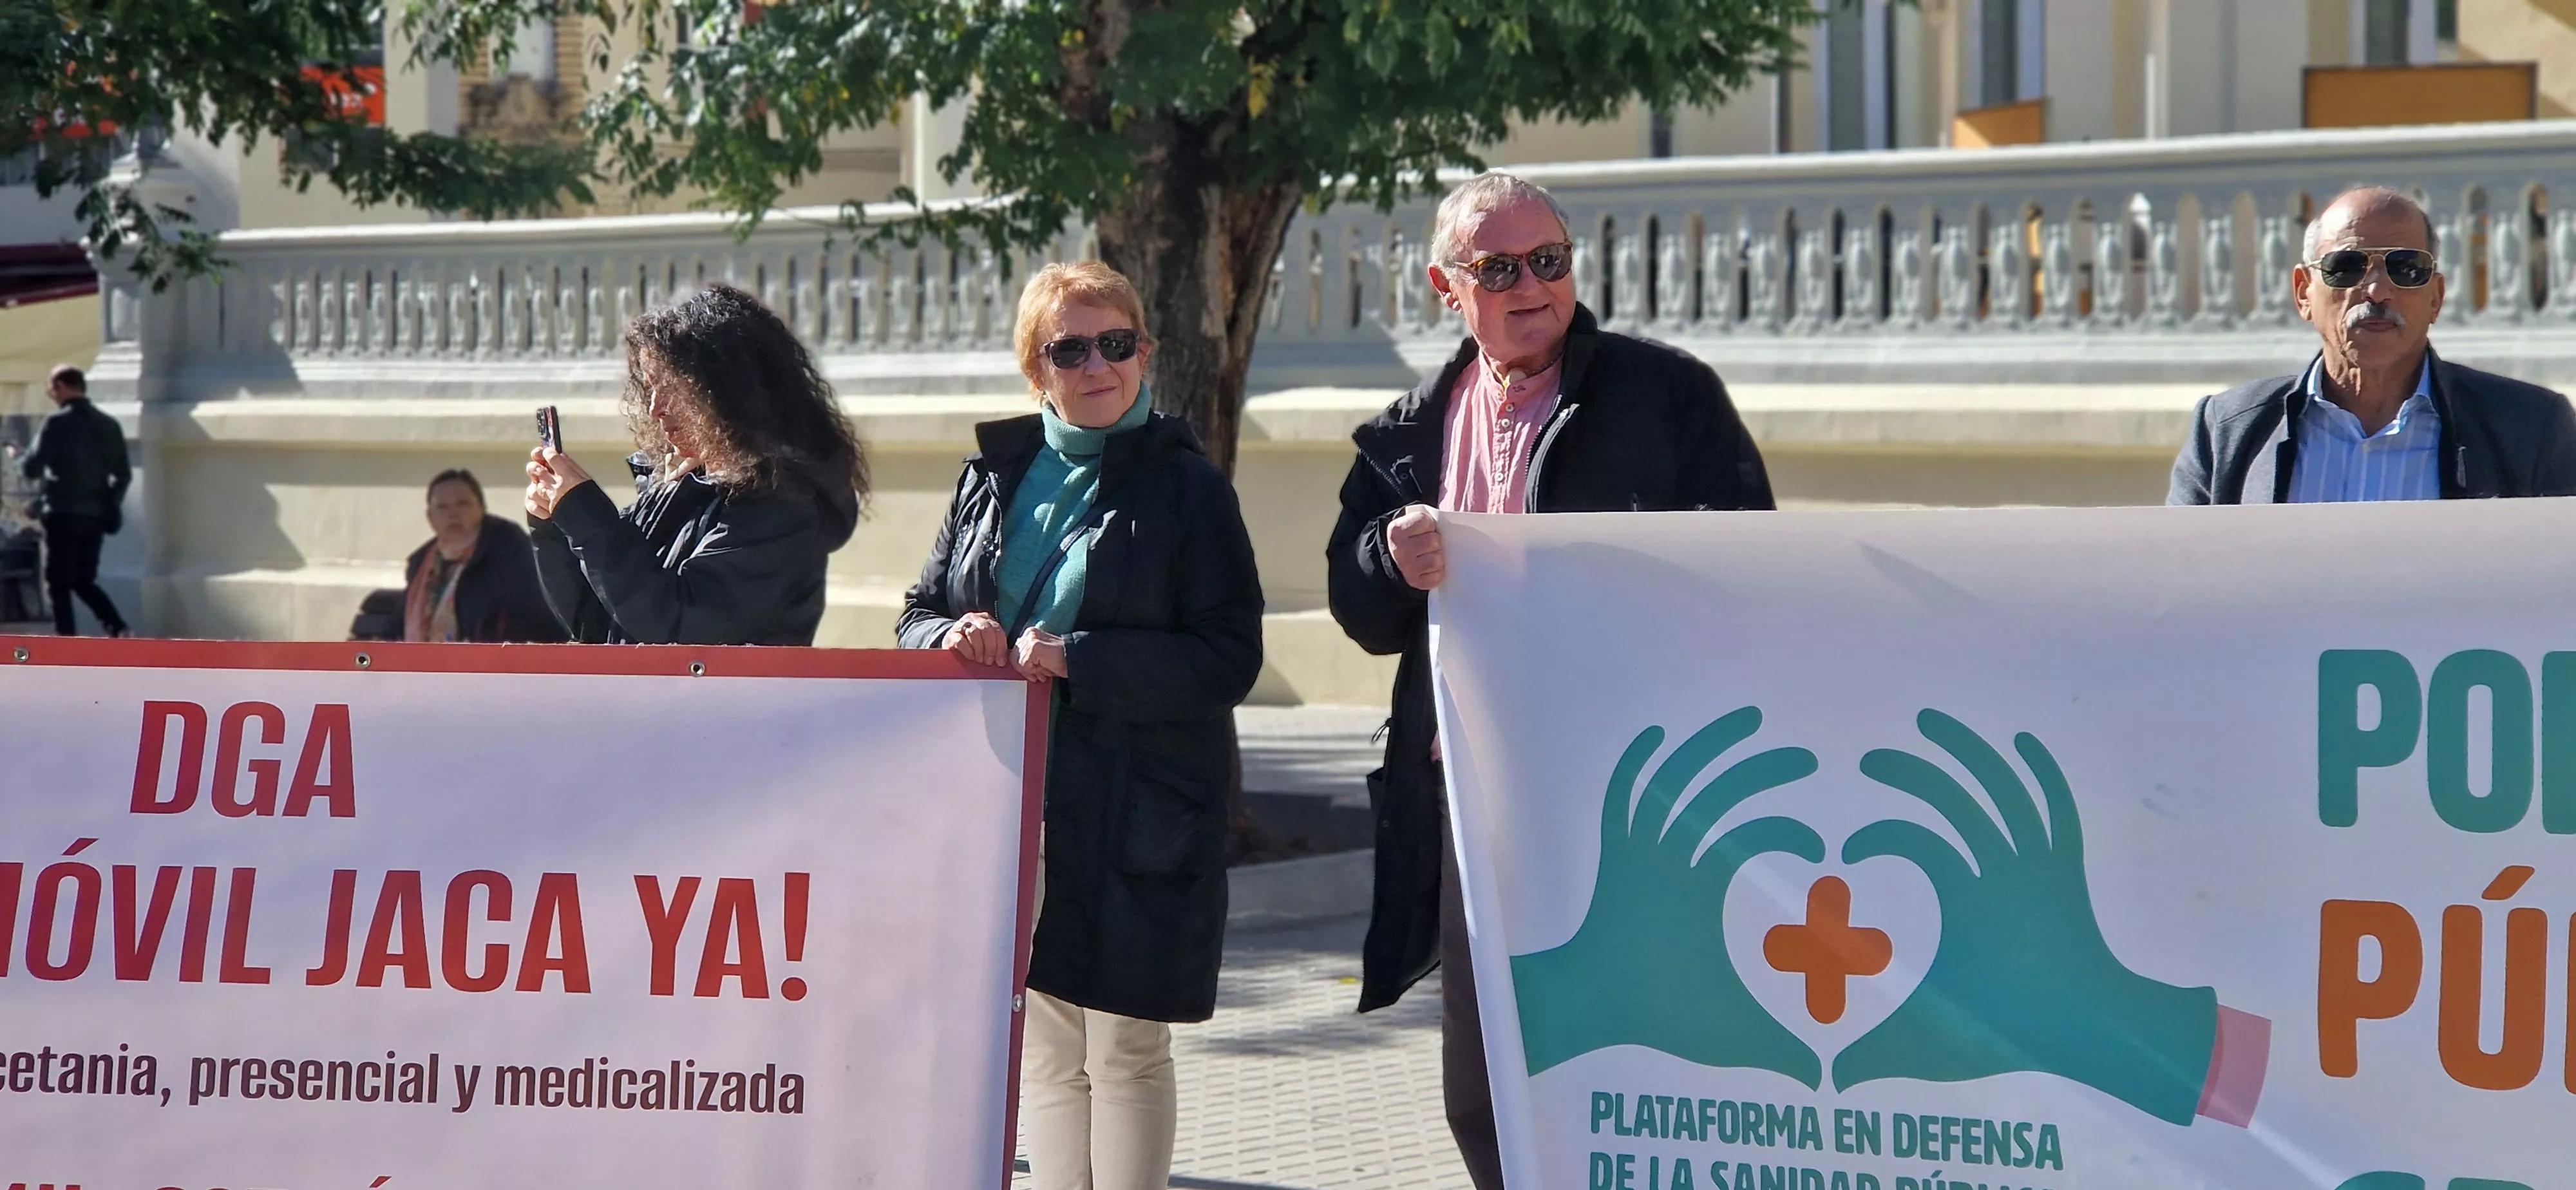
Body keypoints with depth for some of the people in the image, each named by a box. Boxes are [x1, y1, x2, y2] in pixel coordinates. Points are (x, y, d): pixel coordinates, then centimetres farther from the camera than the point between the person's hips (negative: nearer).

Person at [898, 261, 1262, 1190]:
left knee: (1125, 1049, 0)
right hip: (1015, 805, 5)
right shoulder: (995, 476, 12)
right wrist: (954, 639, -8)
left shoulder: (1187, 487, -3)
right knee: (1046, 1052, 10)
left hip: (1134, 819, -4)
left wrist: (1075, 658, -17)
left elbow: (1229, 660, -10)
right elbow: (918, 615, 16)